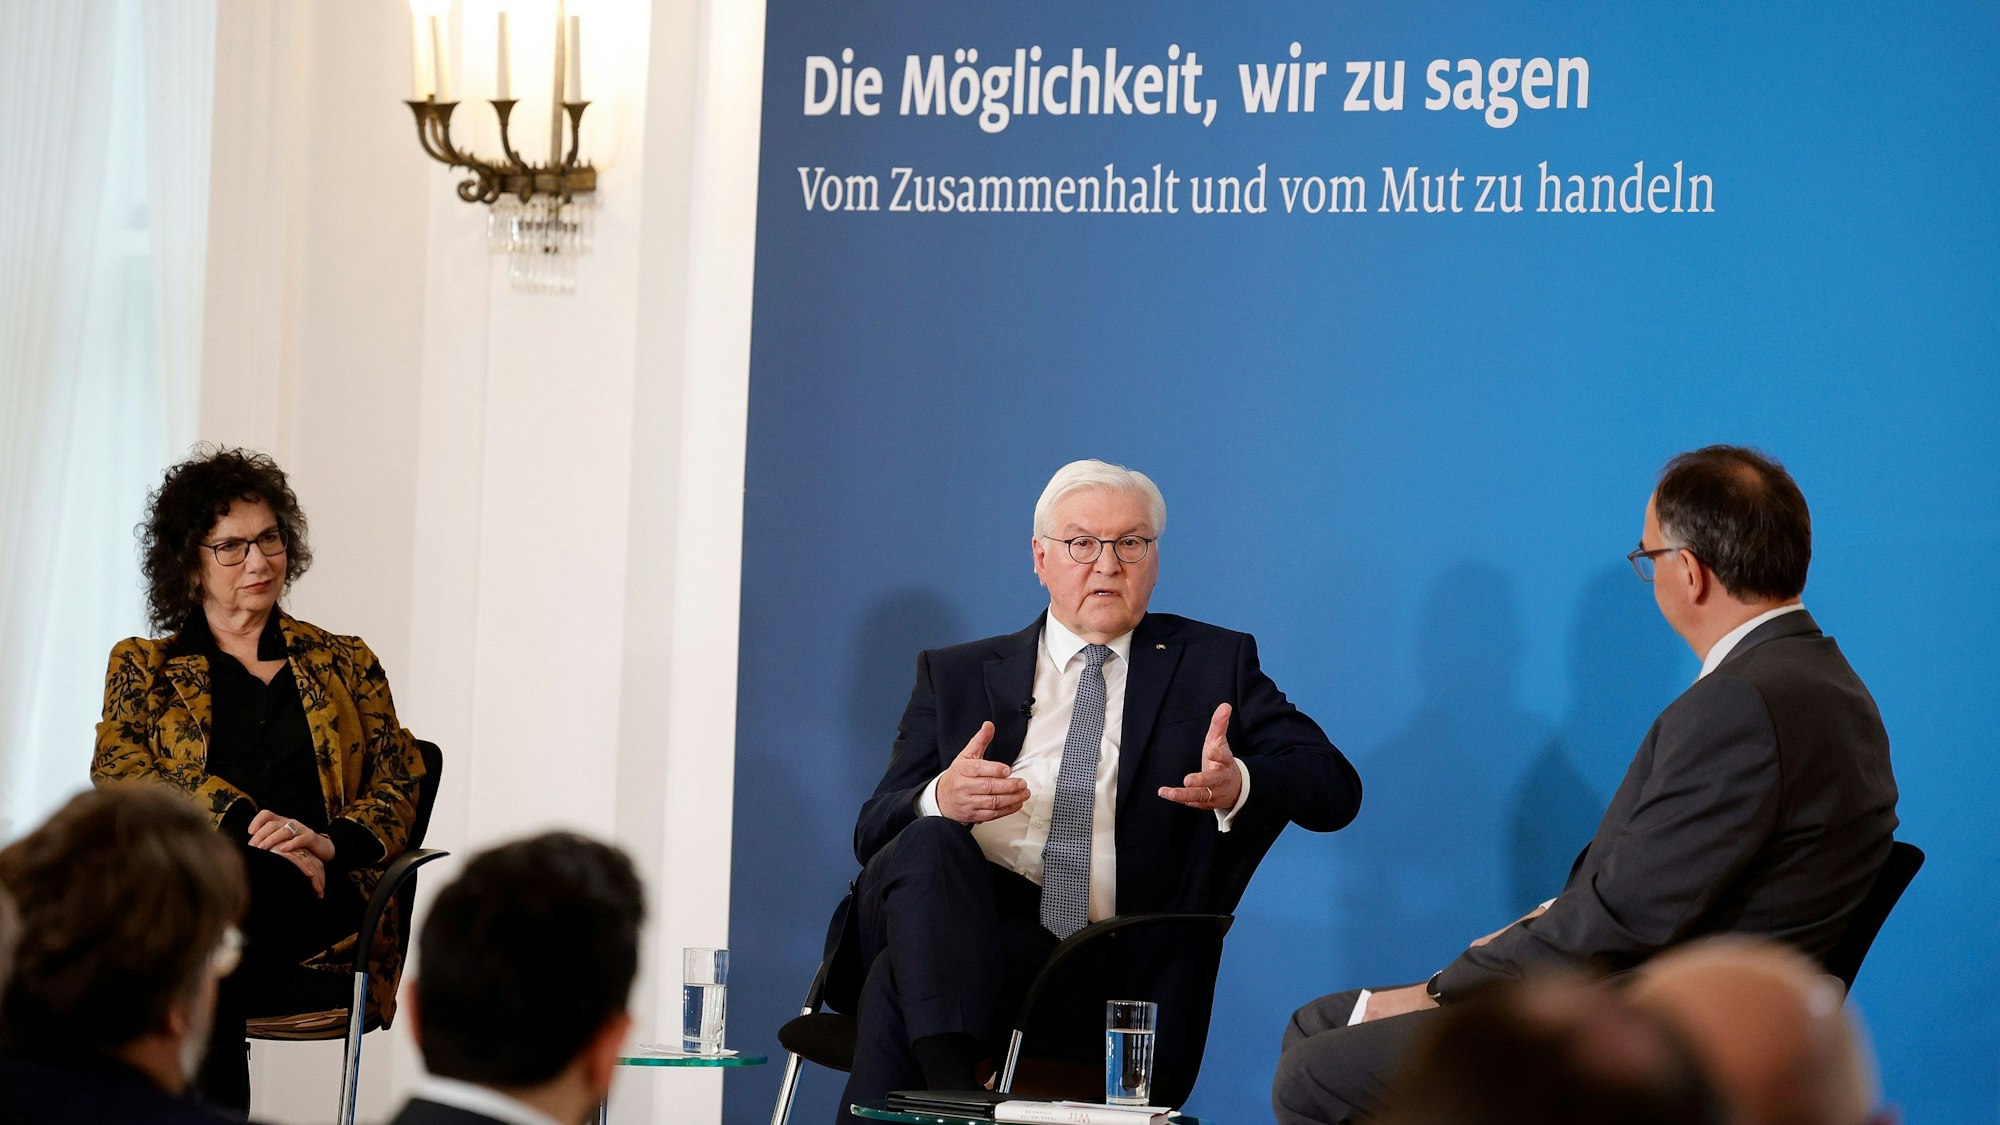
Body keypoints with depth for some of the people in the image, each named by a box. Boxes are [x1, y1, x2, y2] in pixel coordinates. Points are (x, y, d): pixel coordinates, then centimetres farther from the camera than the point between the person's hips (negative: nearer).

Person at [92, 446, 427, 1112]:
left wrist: (328, 841, -9)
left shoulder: (344, 663, 24)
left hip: (317, 900, 0)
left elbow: (399, 788, 15)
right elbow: (117, 770, 4)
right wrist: (243, 822, -13)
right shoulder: (143, 668, 23)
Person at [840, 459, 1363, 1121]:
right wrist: (939, 799, -14)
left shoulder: (1214, 663, 17)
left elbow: (1335, 788, 6)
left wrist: (1236, 785, -18)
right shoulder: (956, 675, 22)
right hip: (956, 929, 3)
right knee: (927, 844, -35)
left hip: (1111, 977, -2)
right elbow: (876, 833, 12)